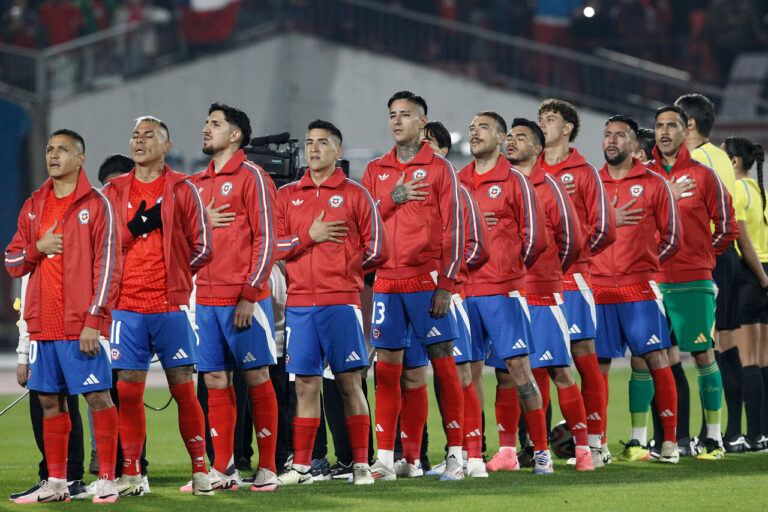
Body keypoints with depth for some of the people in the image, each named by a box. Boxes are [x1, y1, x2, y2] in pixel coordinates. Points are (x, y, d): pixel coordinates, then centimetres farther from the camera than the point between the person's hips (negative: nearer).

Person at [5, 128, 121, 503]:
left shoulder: (96, 205, -2)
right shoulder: (33, 206, 15)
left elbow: (107, 265, -7)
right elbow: (12, 262, 16)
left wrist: (93, 320, -14)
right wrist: (37, 248, -5)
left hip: (80, 325, -6)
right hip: (42, 324, 6)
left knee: (97, 396, -5)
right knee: (50, 401, 7)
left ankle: (107, 479, -2)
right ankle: (56, 483, 13)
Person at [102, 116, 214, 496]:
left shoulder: (182, 190, 3)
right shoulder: (114, 192, 10)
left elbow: (203, 248, 3)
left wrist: (172, 275, 7)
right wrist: (134, 228, -5)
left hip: (171, 305, -2)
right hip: (127, 306, 2)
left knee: (183, 388, -1)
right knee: (128, 390, -1)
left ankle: (199, 469, 6)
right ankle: (131, 474, 5)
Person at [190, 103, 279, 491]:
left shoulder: (250, 176, -4)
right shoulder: (197, 183, 16)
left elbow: (265, 239, -9)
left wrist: (249, 295, -14)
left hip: (243, 299, -6)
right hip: (206, 297, 6)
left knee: (256, 377, -2)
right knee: (215, 380, 4)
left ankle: (267, 469, 1)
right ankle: (222, 470, 8)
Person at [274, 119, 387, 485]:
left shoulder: (354, 194, 4)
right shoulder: (286, 196, 13)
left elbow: (376, 250, 3)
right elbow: (273, 245, 5)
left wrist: (343, 271, 5)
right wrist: (310, 237, -6)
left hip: (340, 301, -3)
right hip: (299, 302, 3)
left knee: (349, 382, -3)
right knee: (306, 384, 2)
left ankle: (361, 464, 0)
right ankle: (301, 466, 5)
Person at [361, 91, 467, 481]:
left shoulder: (439, 169, 1)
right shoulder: (375, 171, 14)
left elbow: (454, 229, -3)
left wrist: (446, 284, -10)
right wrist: (392, 200, -7)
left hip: (426, 279, -4)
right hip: (386, 280, 4)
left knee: (442, 364, -3)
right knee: (386, 367, 1)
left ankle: (455, 455, 0)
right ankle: (384, 459, 3)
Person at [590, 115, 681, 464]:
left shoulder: (654, 184, 3)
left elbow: (670, 238, 6)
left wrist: (643, 264, 5)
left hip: (640, 288, -3)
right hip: (598, 288, 3)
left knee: (656, 360, -7)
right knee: (597, 367, 2)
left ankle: (669, 442, -5)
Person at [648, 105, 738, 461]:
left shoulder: (702, 175, 2)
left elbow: (726, 226, 6)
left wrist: (700, 257, 7)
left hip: (693, 283, -3)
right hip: (651, 282, 3)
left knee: (703, 355, -4)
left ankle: (714, 437, 1)